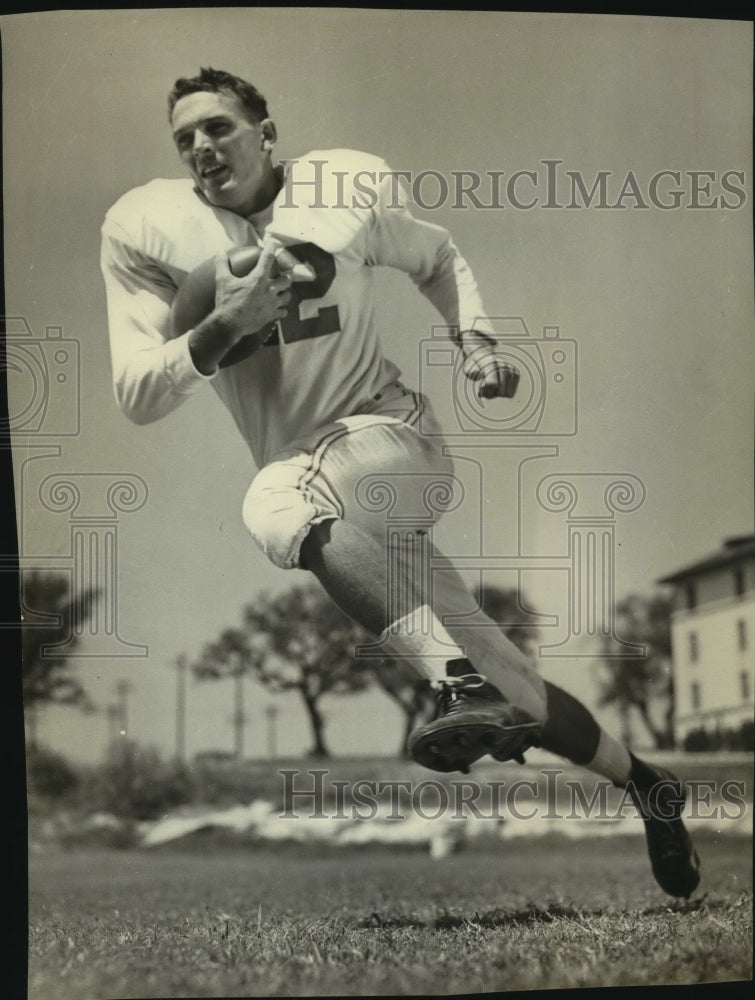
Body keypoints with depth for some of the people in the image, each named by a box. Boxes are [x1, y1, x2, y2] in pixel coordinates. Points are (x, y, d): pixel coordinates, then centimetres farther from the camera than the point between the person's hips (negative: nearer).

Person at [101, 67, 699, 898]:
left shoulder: (343, 191, 0)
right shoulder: (148, 228, 0)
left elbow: (436, 258, 19)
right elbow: (135, 398, -4)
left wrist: (473, 339, 2)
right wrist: (228, 324, -18)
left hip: (394, 432, -3)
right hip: (315, 497, 3)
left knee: (276, 499, -38)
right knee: (505, 683, 6)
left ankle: (462, 684, -47)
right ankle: (642, 784, 27)